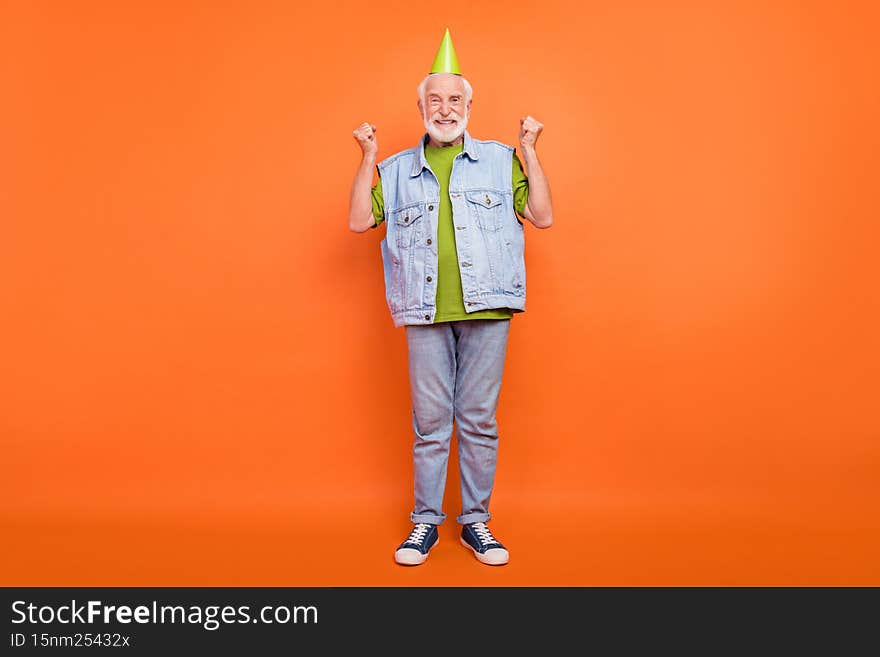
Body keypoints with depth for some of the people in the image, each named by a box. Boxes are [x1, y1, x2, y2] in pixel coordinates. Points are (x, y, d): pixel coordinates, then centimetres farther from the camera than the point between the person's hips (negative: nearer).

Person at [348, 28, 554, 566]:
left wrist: (530, 152, 1)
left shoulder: (501, 159, 11)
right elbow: (360, 221, 6)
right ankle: (426, 522, 18)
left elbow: (543, 217, 5)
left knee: (479, 420, 5)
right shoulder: (398, 169, 14)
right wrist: (368, 159, 4)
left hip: (487, 308, 0)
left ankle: (476, 521, 19)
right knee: (429, 422, 5)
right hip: (425, 313, 1)